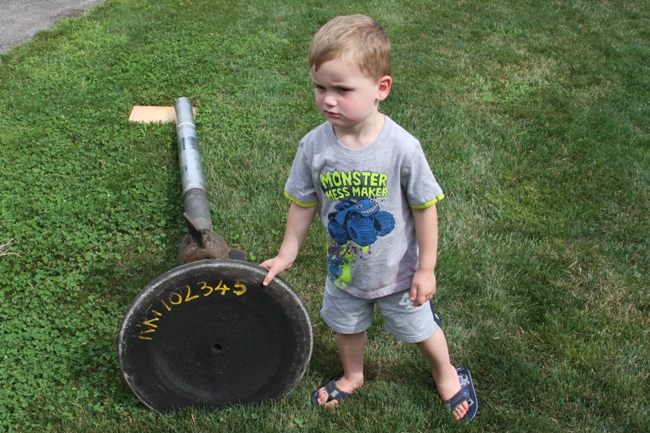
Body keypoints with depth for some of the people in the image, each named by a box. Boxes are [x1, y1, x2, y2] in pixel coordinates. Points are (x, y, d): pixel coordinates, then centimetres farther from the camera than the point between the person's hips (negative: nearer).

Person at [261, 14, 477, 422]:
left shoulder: (402, 147, -30)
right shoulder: (314, 146, -21)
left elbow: (425, 208, -17)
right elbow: (304, 205, -5)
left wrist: (426, 269, -10)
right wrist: (286, 256, 3)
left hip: (398, 270, -3)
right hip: (344, 269, 3)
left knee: (421, 328, 21)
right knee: (348, 328, 27)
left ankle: (447, 374, 53)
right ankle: (353, 376, 59)